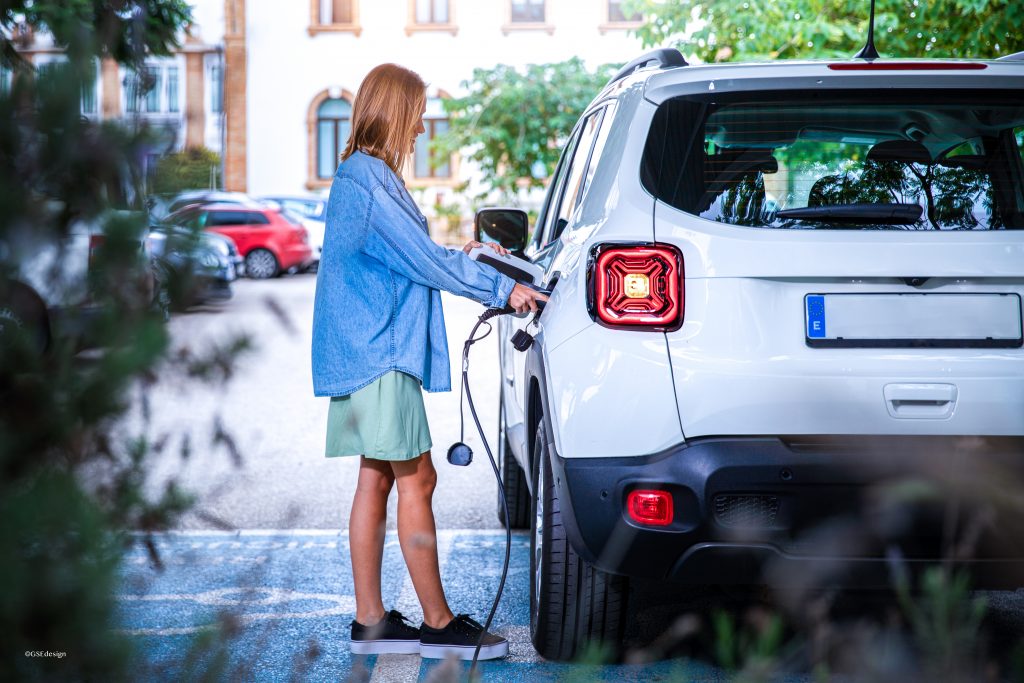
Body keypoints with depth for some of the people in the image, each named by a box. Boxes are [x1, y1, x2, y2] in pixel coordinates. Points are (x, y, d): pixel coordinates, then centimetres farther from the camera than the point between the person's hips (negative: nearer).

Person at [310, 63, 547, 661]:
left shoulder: (363, 175, 17)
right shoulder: (370, 180, -15)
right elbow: (426, 260, -16)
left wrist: (464, 258, 20)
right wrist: (503, 288, -10)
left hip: (368, 351, 10)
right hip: (380, 350, -10)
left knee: (377, 479, 10)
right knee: (417, 480, -7)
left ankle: (370, 620, 13)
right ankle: (438, 623, -2)